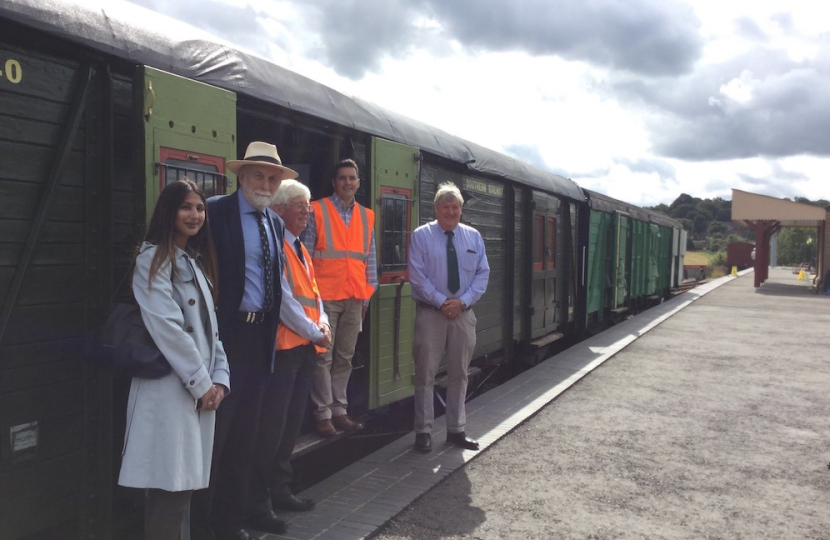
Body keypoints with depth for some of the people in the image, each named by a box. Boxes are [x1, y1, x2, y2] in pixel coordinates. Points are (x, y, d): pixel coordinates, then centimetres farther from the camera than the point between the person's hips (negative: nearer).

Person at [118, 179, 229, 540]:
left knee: (186, 482, 11)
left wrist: (220, 377, 3)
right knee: (170, 487, -6)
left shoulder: (198, 262, 19)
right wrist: (201, 382, -12)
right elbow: (166, 328, -16)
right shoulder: (153, 258, -6)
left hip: (201, 389, 8)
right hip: (169, 389, -7)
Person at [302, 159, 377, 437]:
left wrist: (368, 293, 12)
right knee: (323, 357, -1)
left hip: (354, 298, 5)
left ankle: (339, 410, 20)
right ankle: (323, 414, 8)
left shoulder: (366, 216, 12)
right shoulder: (317, 211, -1)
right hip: (325, 296, -5)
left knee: (345, 357, 11)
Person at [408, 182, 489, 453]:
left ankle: (456, 430, 21)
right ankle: (423, 431, 11)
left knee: (459, 374, 10)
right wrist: (442, 302, -14)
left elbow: (482, 274, 4)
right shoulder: (421, 235, -2)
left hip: (463, 313, 4)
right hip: (430, 313, -3)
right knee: (426, 374, 1)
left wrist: (463, 301, -10)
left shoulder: (473, 236, 8)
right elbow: (417, 276, -9)